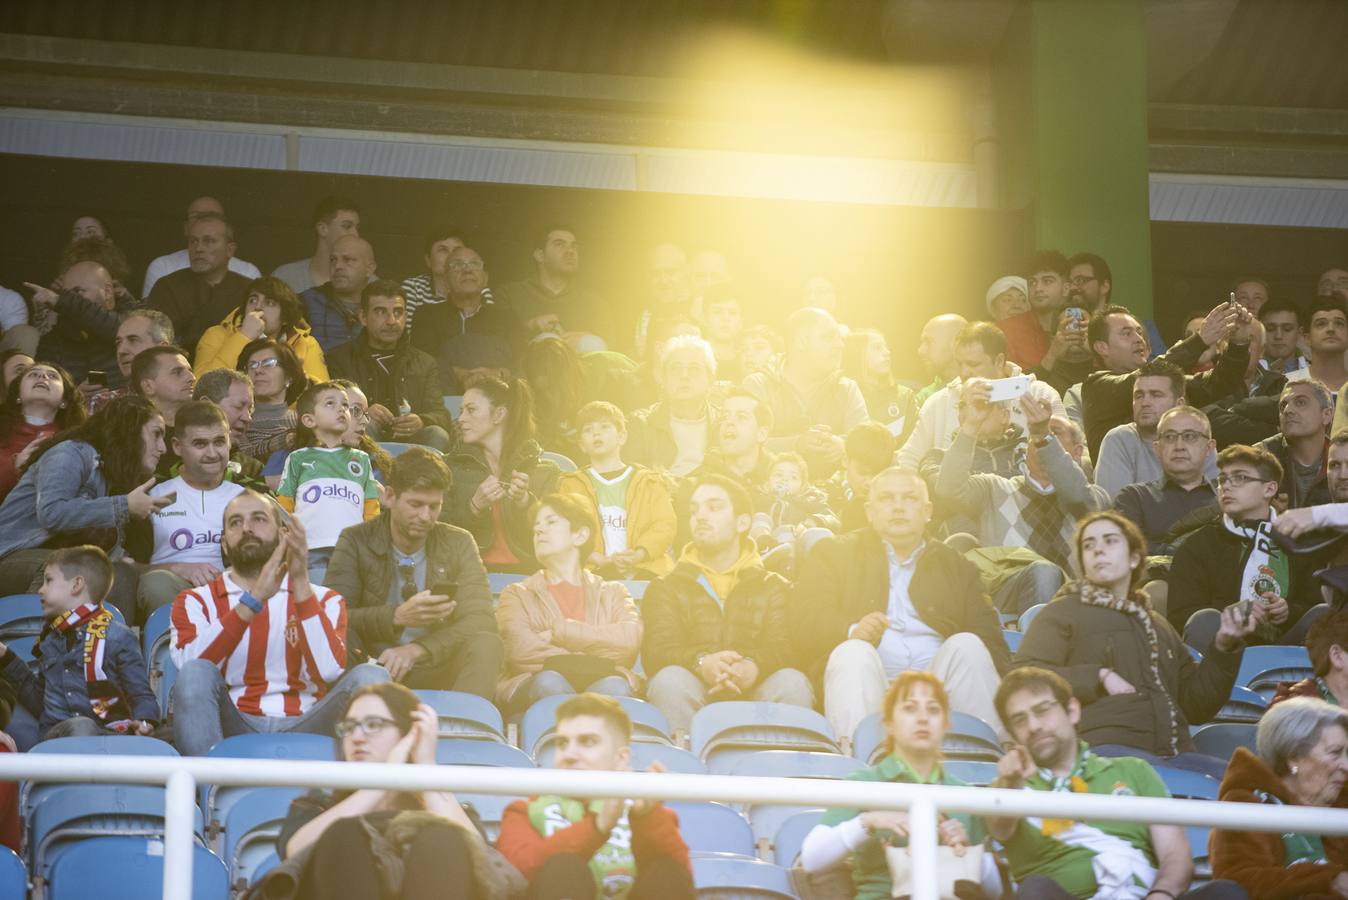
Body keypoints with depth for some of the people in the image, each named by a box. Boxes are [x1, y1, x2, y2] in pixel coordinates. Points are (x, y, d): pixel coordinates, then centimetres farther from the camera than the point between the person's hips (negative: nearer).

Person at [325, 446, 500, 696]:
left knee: (486, 644, -28)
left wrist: (417, 650, -23)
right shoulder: (355, 542, 1)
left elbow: (479, 620, -7)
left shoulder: (458, 544, 6)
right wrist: (397, 617, -28)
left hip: (436, 672, 1)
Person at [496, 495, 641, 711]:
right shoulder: (517, 594, 24)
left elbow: (630, 639, 2)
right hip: (533, 691, -1)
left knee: (614, 686, -36)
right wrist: (592, 661, -3)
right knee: (548, 681, -38)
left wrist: (558, 631, 1)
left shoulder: (612, 593, 27)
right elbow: (521, 650, 1)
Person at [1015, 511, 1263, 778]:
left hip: (1172, 754, 5)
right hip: (1104, 747, -5)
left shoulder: (1158, 626, 33)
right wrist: (1100, 677, -7)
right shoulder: (1063, 613, 16)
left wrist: (1225, 646, 16)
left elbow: (1197, 707, 28)